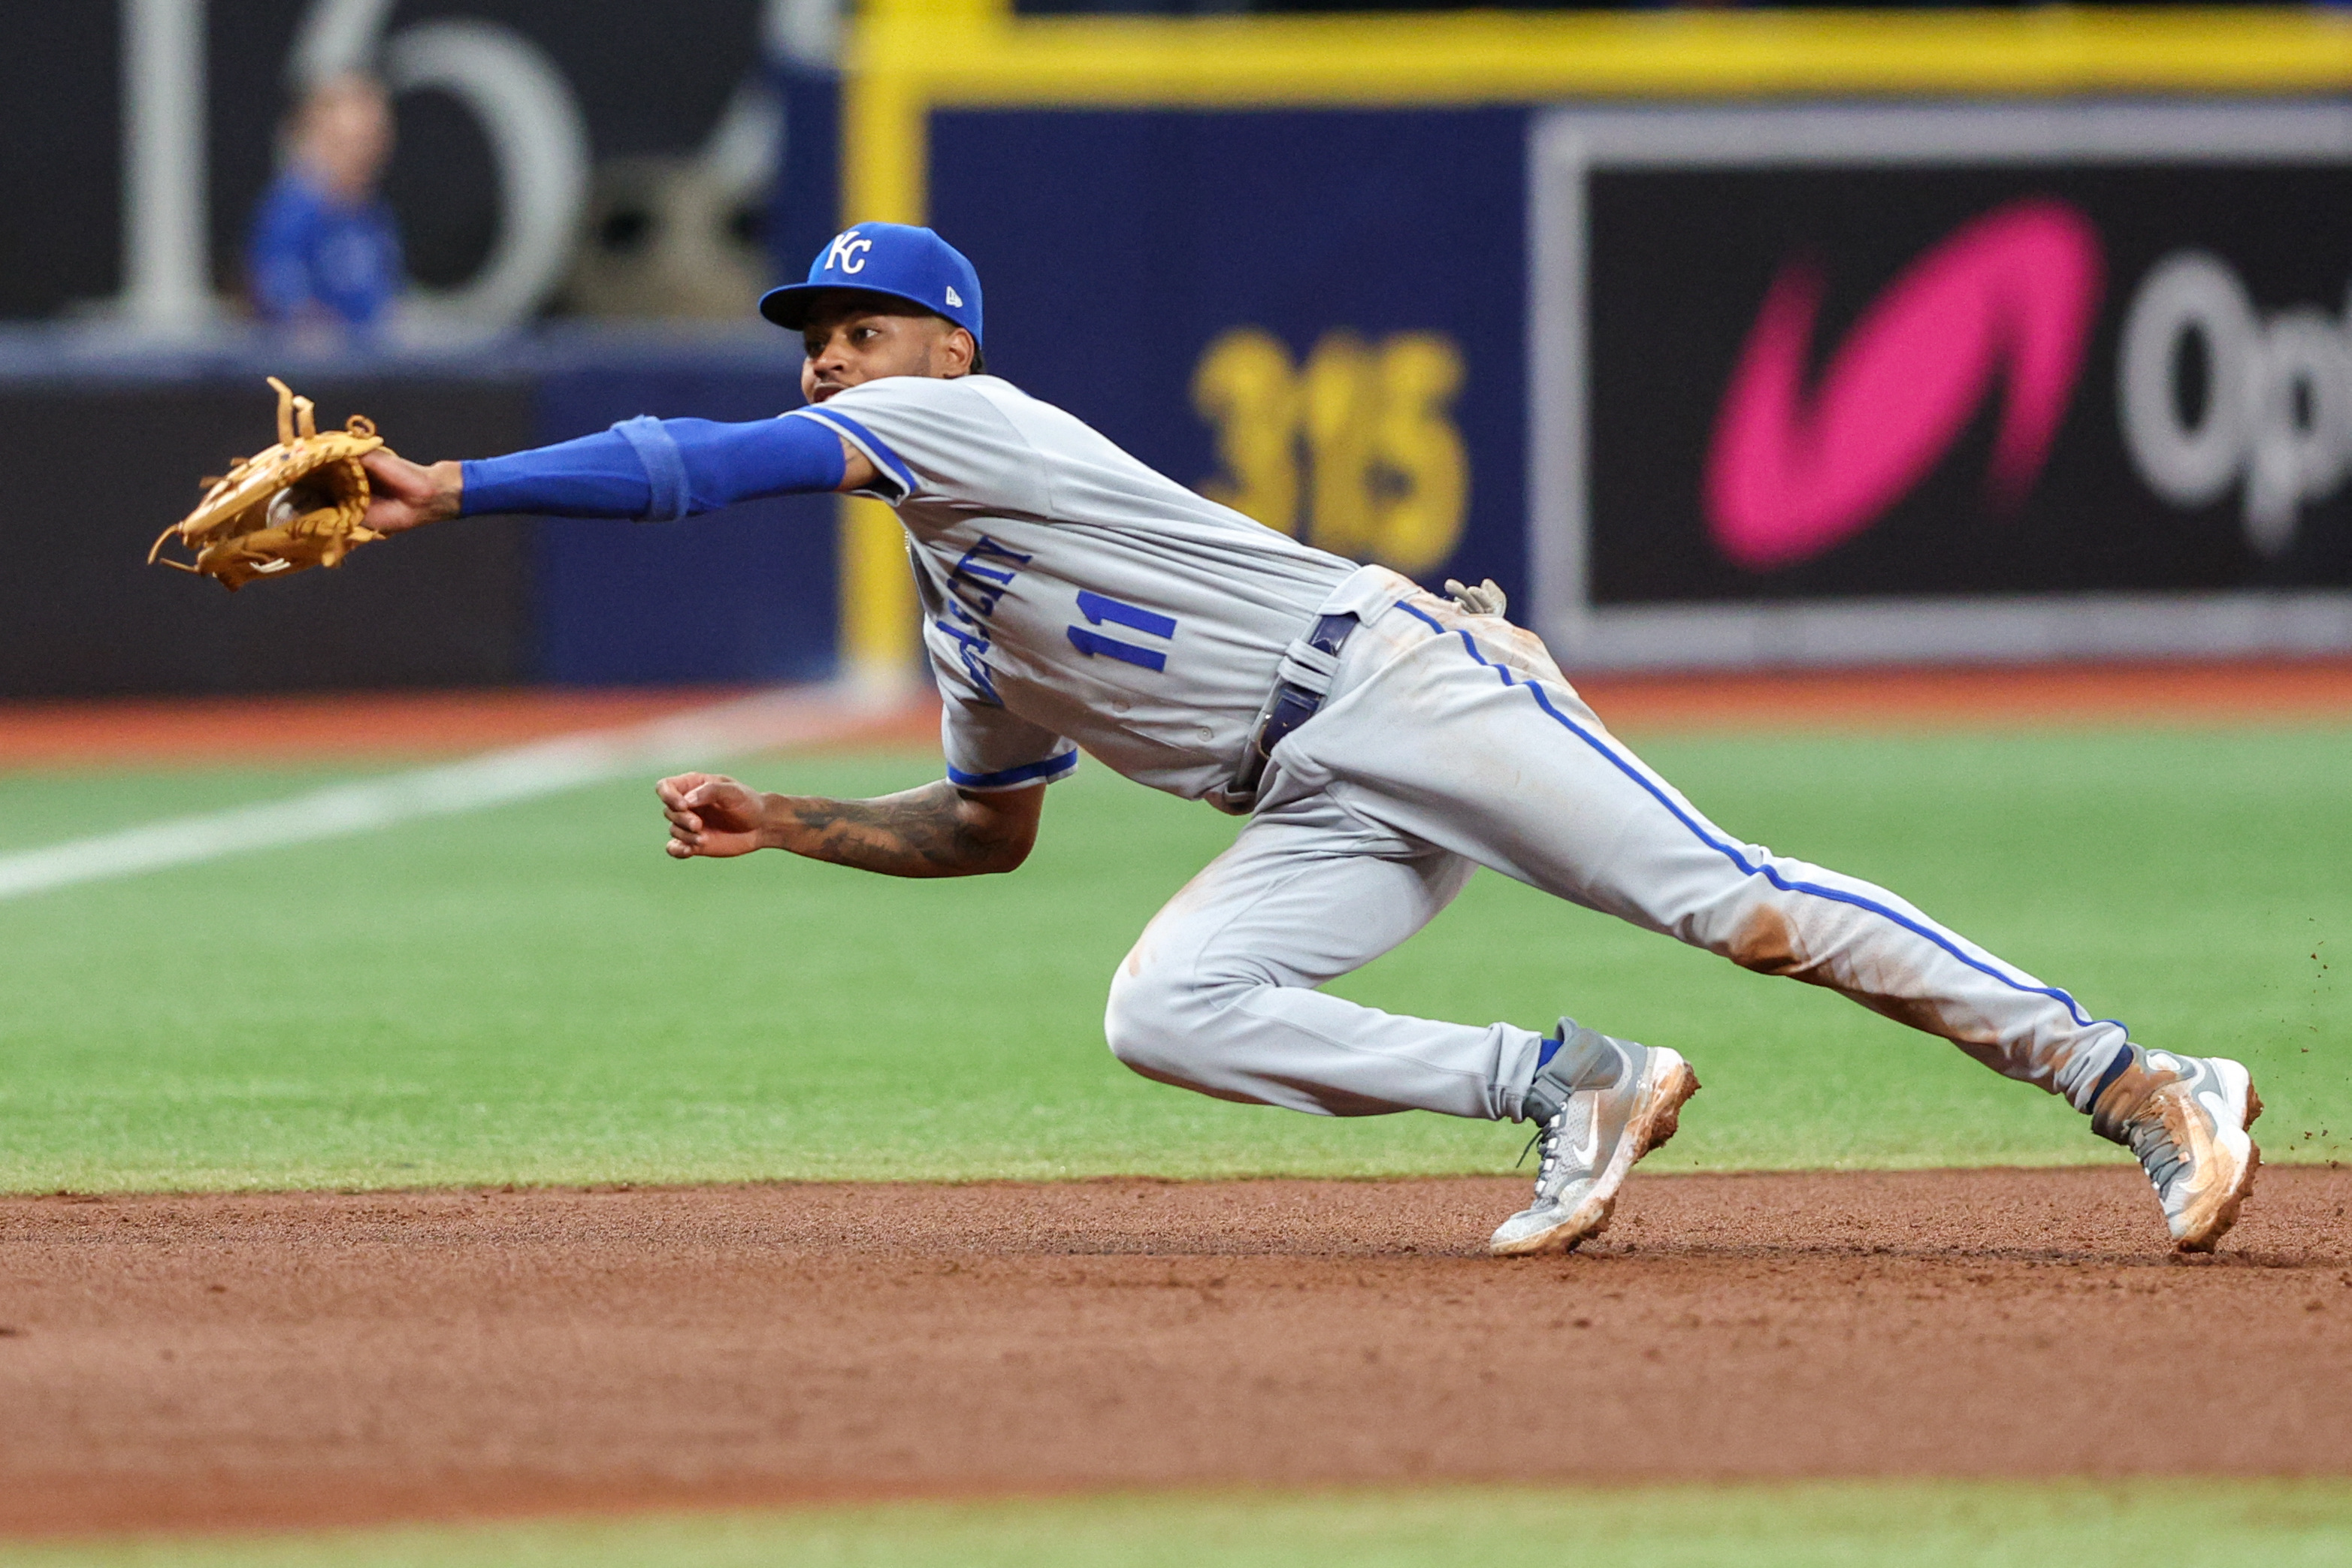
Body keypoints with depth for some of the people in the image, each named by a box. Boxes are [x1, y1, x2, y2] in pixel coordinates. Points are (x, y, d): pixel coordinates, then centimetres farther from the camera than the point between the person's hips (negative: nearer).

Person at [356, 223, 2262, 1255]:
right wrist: (789, 824, 25)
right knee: (1167, 1008, -15)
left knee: (1714, 896, -19)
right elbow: (993, 825, 37)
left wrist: (453, 487, -10)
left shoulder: (964, 418, -1)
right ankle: (1571, 1090, -10)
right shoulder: (961, 617, 26)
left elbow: (703, 463, -11)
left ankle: (2139, 1083, -21)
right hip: (1328, 818, 9)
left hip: (1392, 677, -9)